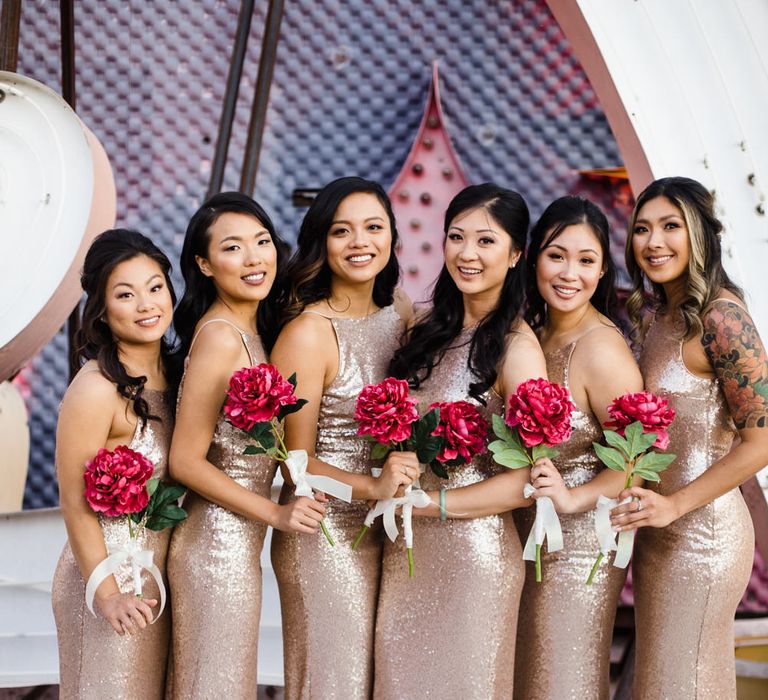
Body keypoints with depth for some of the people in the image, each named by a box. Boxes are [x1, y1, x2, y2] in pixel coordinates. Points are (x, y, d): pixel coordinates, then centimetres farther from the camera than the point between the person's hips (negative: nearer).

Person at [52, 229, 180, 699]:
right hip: (112, 569, -7)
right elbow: (75, 503, -18)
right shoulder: (97, 389, -20)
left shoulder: (172, 371, 1)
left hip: (160, 570, 7)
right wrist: (106, 593, -18)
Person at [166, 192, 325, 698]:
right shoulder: (220, 336, -19)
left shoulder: (253, 326, 7)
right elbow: (186, 461, -18)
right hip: (221, 544, -9)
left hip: (235, 541, 9)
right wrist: (275, 514, -18)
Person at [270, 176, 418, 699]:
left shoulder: (399, 313, 3)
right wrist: (372, 487, -26)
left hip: (386, 532, 6)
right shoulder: (308, 332, -16)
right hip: (326, 534, -6)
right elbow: (295, 459, -13)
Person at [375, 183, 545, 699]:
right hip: (405, 549, 6)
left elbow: (531, 478, -17)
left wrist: (428, 502, -15)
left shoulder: (516, 347, -12)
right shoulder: (431, 329, 9)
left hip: (474, 550, -6)